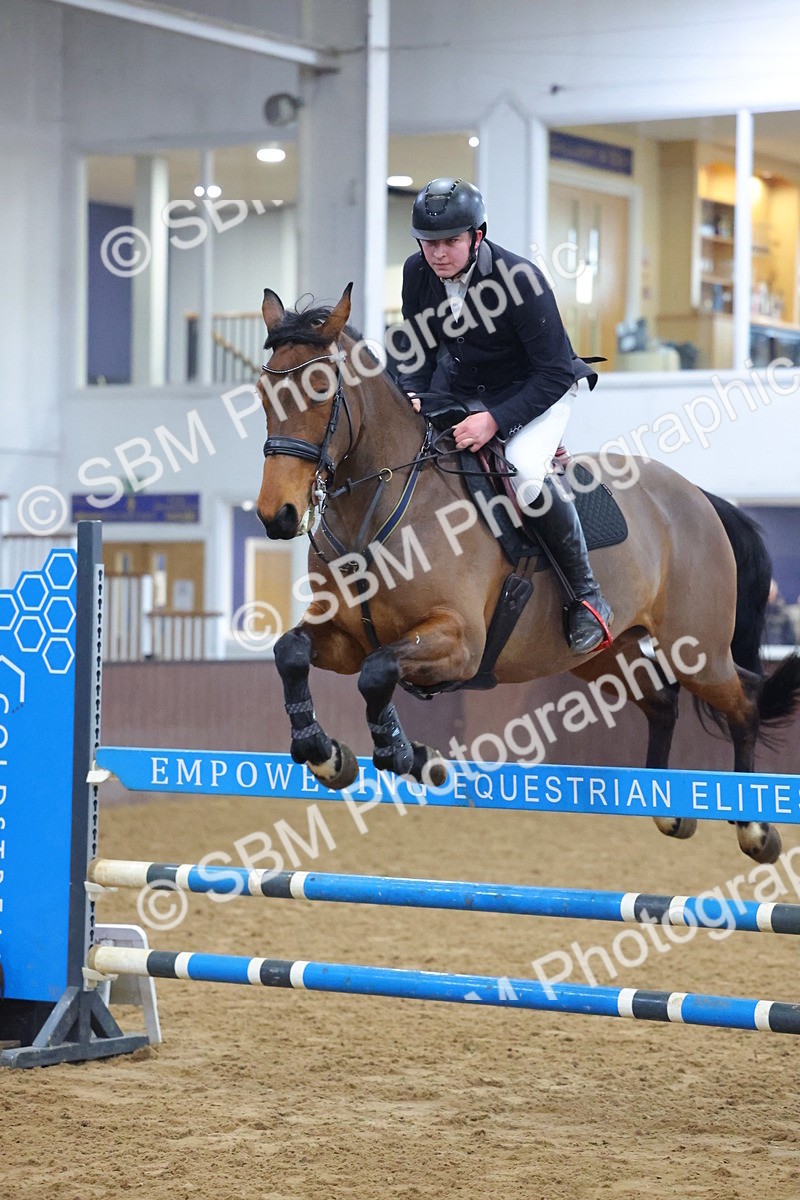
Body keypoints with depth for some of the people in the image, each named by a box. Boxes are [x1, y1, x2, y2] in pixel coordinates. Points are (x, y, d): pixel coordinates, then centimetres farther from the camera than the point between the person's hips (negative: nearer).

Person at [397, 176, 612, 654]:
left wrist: (494, 419, -33)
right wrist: (413, 397, -15)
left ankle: (588, 596, -15)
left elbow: (554, 374, -25)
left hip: (537, 394, -6)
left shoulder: (519, 279, -28)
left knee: (525, 475, -32)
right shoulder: (418, 273, -11)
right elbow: (418, 350, 5)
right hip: (458, 392, 6)